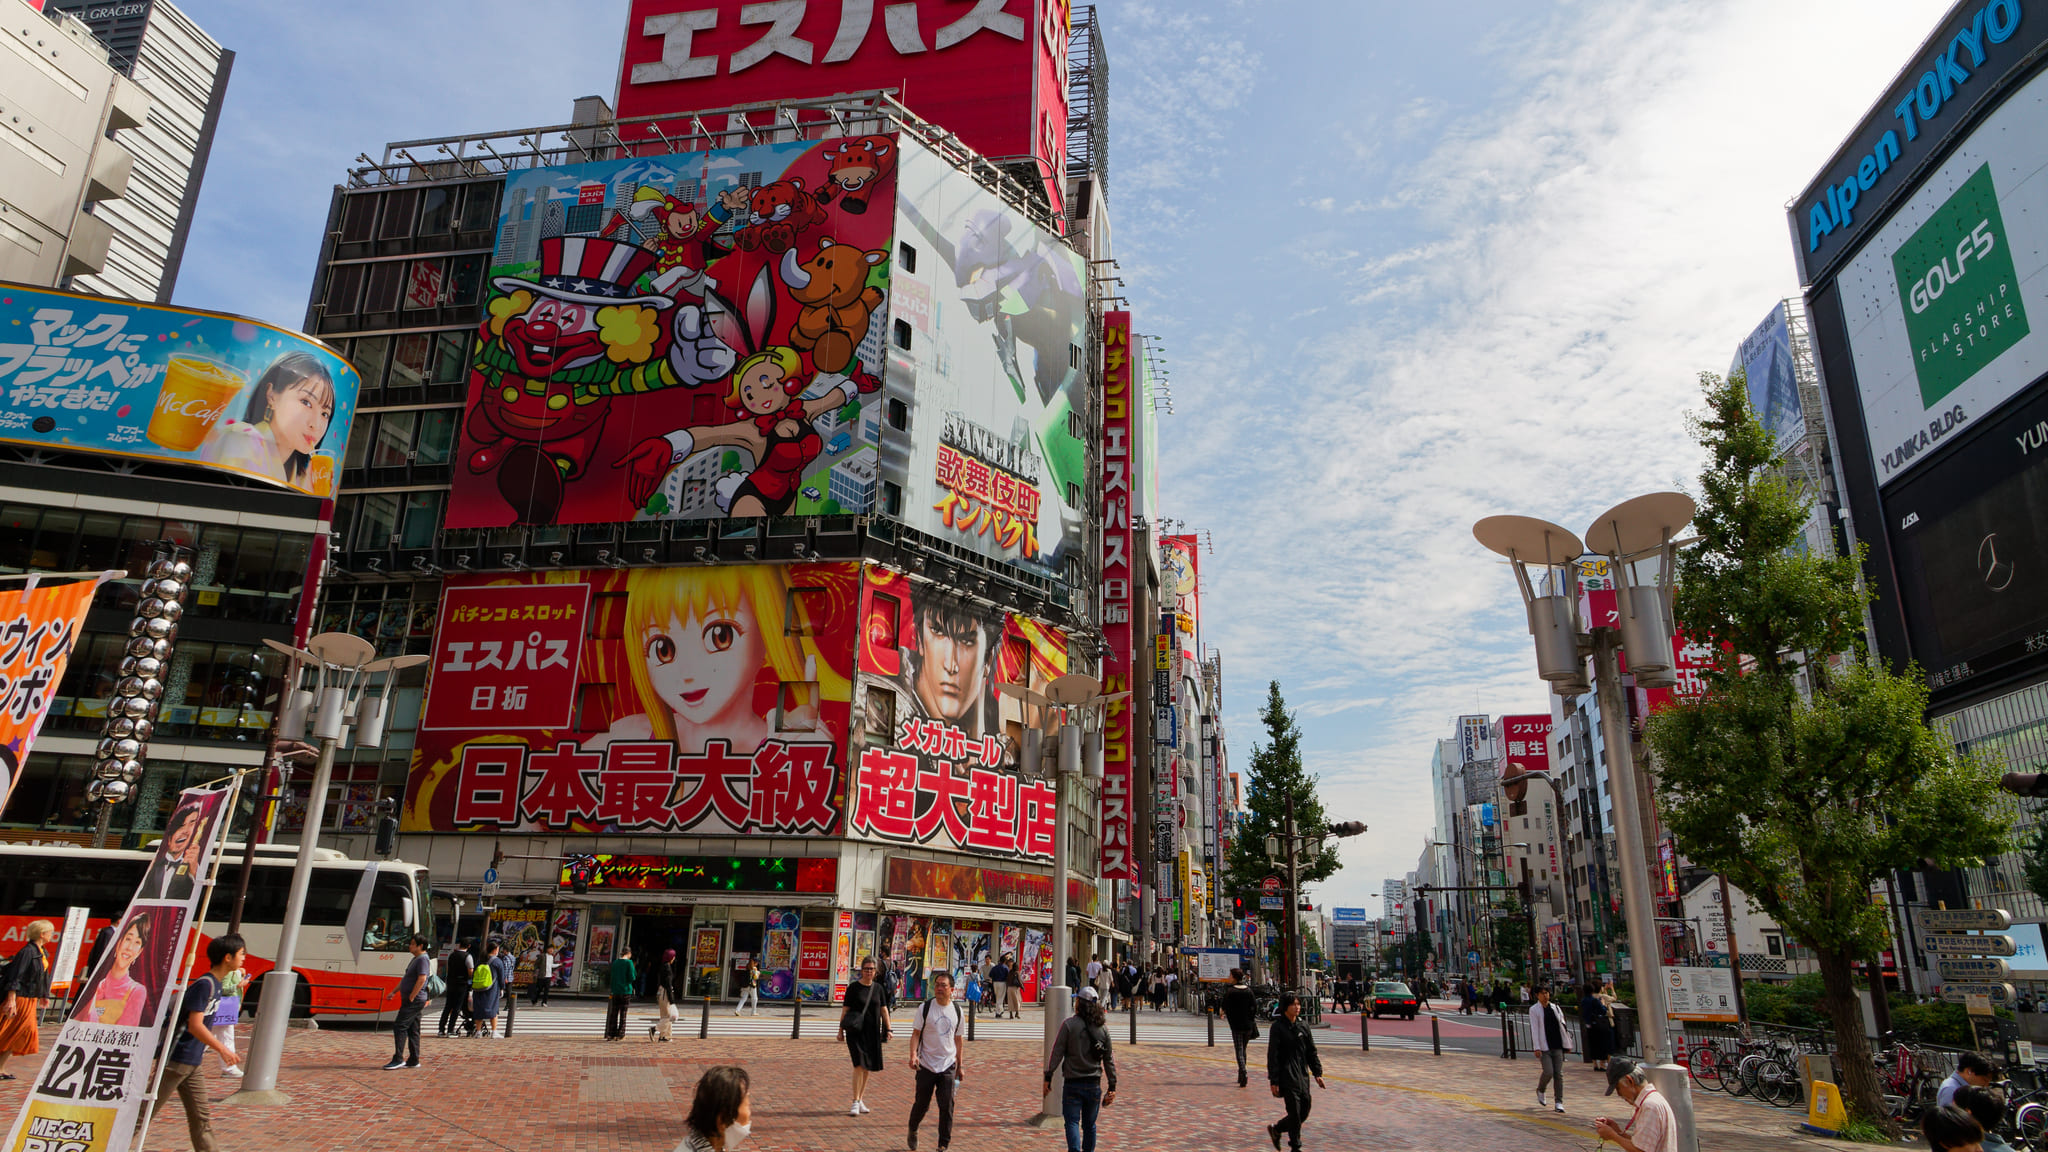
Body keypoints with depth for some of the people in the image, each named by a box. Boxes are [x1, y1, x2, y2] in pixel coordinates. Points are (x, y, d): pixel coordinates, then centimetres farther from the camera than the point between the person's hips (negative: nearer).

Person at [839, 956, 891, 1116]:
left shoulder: (878, 988, 7)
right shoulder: (853, 987, -4)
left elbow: (884, 1009, 12)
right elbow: (845, 1009, -2)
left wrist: (888, 1029, 7)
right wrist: (841, 1029, -5)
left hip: (873, 1033, 4)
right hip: (856, 1032, -4)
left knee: (867, 1067, 10)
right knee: (859, 1065, -13)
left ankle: (861, 1100, 22)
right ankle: (855, 1103, -9)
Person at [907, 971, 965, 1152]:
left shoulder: (957, 1011, 4)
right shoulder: (925, 1008, -5)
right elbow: (916, 1033, -5)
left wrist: (960, 1066, 16)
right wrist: (913, 1054, -21)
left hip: (948, 1065, 2)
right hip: (926, 1064, -1)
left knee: (947, 1105, -7)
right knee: (922, 1104, 8)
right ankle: (913, 1130, 37)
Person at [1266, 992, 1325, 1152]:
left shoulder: (1302, 1026, 7)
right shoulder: (1278, 1027, -10)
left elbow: (1311, 1051, 15)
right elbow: (1272, 1055, -10)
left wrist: (1317, 1073, 9)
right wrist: (1273, 1081, -13)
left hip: (1302, 1075, 6)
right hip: (1287, 1077, -6)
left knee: (1304, 1111, 9)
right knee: (1295, 1112, -4)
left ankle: (1276, 1129, 30)